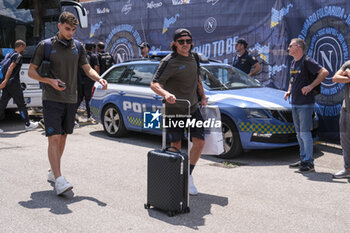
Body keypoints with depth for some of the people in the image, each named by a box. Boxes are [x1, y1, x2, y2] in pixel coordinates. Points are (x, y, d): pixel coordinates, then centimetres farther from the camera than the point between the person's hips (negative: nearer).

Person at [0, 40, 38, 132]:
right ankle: (28, 124, 13)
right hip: (14, 83, -8)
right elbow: (11, 68, -20)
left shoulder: (9, 55, 18)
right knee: (21, 104, 2)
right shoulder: (18, 56, -9)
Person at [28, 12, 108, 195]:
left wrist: (99, 79, -11)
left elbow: (87, 69, 10)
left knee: (63, 137, 12)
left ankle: (53, 172, 28)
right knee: (54, 138, -13)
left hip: (70, 99, 5)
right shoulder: (45, 46, -2)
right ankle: (59, 180, -16)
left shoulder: (77, 46, 10)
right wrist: (50, 81, -16)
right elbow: (31, 71, 1)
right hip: (51, 99, -4)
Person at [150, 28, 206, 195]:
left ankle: (188, 176, 13)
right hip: (174, 110, -5)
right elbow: (154, 84, -21)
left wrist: (203, 97, 17)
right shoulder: (169, 62, -13)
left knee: (199, 142, -4)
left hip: (193, 108, 5)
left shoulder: (193, 58, 8)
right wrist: (165, 94, -40)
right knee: (175, 146, 3)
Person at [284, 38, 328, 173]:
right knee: (299, 133, 12)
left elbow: (324, 72, -19)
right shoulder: (293, 63, 15)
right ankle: (303, 160, 21)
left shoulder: (307, 61, -11)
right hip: (295, 103, 9)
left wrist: (311, 86, -20)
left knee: (305, 132, -7)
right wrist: (289, 91, 14)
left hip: (305, 103, -9)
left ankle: (309, 163, 0)